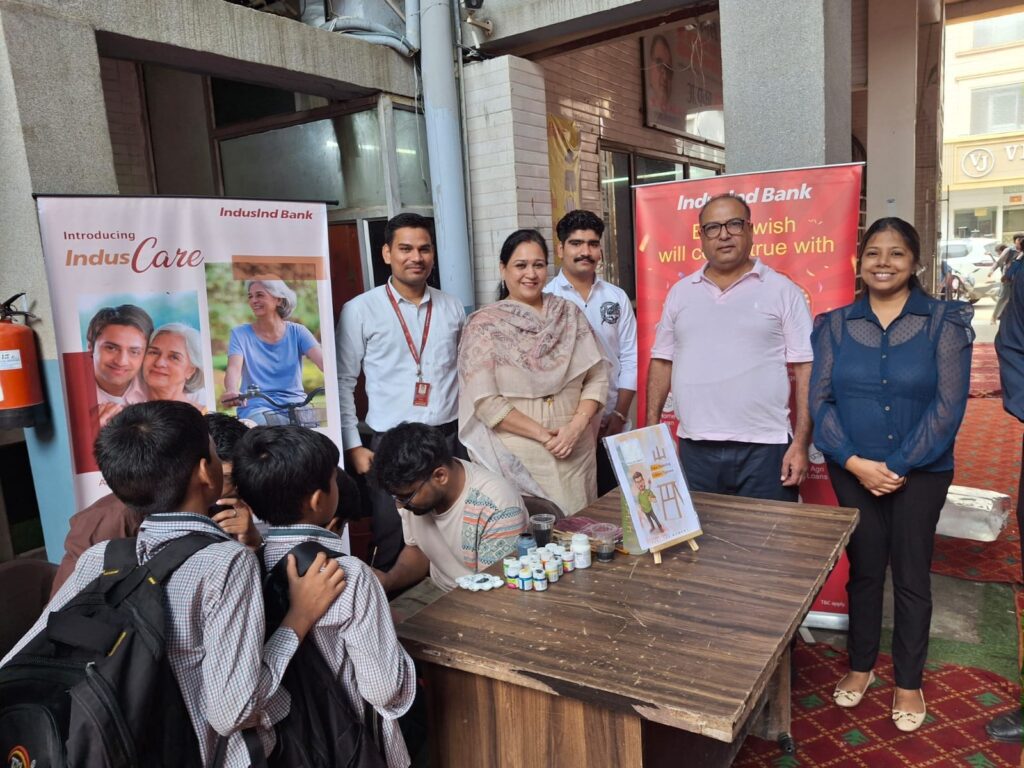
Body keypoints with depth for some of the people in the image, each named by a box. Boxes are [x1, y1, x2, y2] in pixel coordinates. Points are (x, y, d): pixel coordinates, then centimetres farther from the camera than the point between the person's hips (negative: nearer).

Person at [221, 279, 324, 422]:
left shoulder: (297, 332, 6)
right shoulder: (240, 334, 6)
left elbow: (322, 360, -10)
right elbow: (234, 368, -12)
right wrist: (232, 391, -36)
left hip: (295, 403, 1)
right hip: (256, 406, -1)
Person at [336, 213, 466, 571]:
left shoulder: (453, 307, 8)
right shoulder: (360, 310, -3)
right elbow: (343, 382, 0)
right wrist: (353, 445, -3)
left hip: (452, 437, 3)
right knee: (393, 545, 5)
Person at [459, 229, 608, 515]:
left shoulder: (570, 314, 6)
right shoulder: (484, 324, -5)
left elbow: (598, 377, 4)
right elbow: (485, 400, -11)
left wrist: (576, 427, -10)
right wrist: (542, 434, -13)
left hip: (576, 451, 4)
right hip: (517, 456, -3)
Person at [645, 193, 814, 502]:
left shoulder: (783, 291, -1)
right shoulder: (680, 292, 9)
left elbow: (806, 369, -3)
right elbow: (662, 361, 12)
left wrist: (801, 444, -9)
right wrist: (652, 429, 6)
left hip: (764, 448, -3)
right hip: (694, 448, 3)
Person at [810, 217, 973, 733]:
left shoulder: (944, 321, -4)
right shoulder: (836, 324, 1)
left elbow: (948, 404, -10)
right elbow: (820, 399, -4)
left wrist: (898, 467, -14)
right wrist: (854, 462, -14)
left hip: (920, 473, -1)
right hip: (852, 472, 2)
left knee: (910, 576, 9)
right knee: (863, 570, 13)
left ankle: (908, 681, 28)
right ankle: (860, 665, 32)